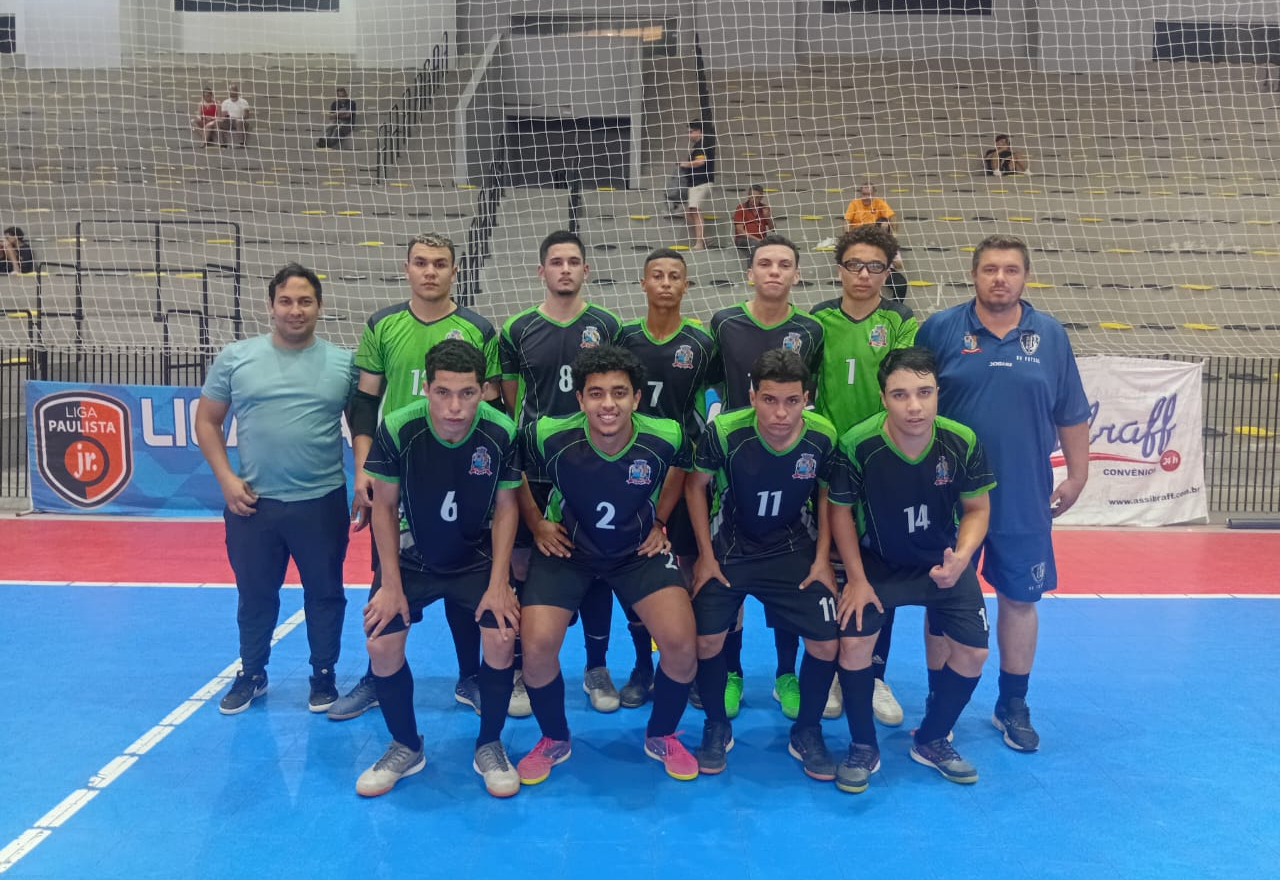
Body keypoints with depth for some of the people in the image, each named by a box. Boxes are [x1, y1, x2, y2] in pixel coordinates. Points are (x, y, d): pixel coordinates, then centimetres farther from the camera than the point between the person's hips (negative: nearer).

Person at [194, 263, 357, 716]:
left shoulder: (343, 363, -1)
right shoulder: (235, 358, 0)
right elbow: (207, 422, 6)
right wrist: (226, 478, -4)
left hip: (322, 502, -1)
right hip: (252, 502, 1)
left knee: (325, 594, 11)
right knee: (255, 596, 15)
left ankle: (323, 676, 29)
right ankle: (251, 675, 34)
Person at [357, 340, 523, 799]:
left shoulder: (502, 433, -23)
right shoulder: (397, 429, -24)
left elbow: (505, 509, -11)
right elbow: (384, 506, -12)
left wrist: (499, 584, -15)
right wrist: (390, 584, -11)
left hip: (478, 559, 0)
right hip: (411, 558, 1)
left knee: (502, 639, -17)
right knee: (381, 645, -10)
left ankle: (489, 746, 9)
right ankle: (406, 747, 16)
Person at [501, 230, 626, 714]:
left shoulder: (607, 326, 1)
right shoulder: (516, 330, 1)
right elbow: (508, 405, 7)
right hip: (533, 470, 0)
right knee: (526, 564, 4)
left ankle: (597, 669, 22)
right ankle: (522, 669, 20)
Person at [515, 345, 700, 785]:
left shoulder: (665, 437, -23)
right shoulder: (549, 437, -26)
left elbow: (681, 466, 4)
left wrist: (659, 521, 2)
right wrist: (536, 524, -4)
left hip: (639, 549, 1)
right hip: (566, 548, 0)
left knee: (681, 644, -16)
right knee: (536, 648, -16)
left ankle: (661, 736, 16)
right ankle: (554, 740, 16)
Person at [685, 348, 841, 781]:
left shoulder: (823, 437, -19)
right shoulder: (724, 432, -25)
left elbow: (826, 495, 1)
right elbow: (696, 485, -7)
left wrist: (822, 559, -4)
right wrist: (706, 556, -7)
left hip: (795, 550, 1)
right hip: (729, 549, -1)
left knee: (826, 643, -7)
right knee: (705, 639, -11)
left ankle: (807, 732, 18)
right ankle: (717, 726, 17)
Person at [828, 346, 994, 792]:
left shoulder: (963, 442, -23)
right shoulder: (858, 444, -27)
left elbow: (976, 509, -7)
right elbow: (840, 510, -11)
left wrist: (961, 557, -27)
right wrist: (856, 579, -12)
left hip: (943, 563, 2)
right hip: (878, 562, -2)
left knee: (973, 652, -3)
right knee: (853, 642, -17)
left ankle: (931, 741, 23)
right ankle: (863, 747, 8)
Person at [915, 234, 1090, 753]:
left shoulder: (1050, 336, 2)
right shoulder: (940, 329, -4)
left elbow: (1071, 415, 8)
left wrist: (1076, 476, 7)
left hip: (1025, 499, 2)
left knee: (1019, 599, 11)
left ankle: (1013, 707, 28)